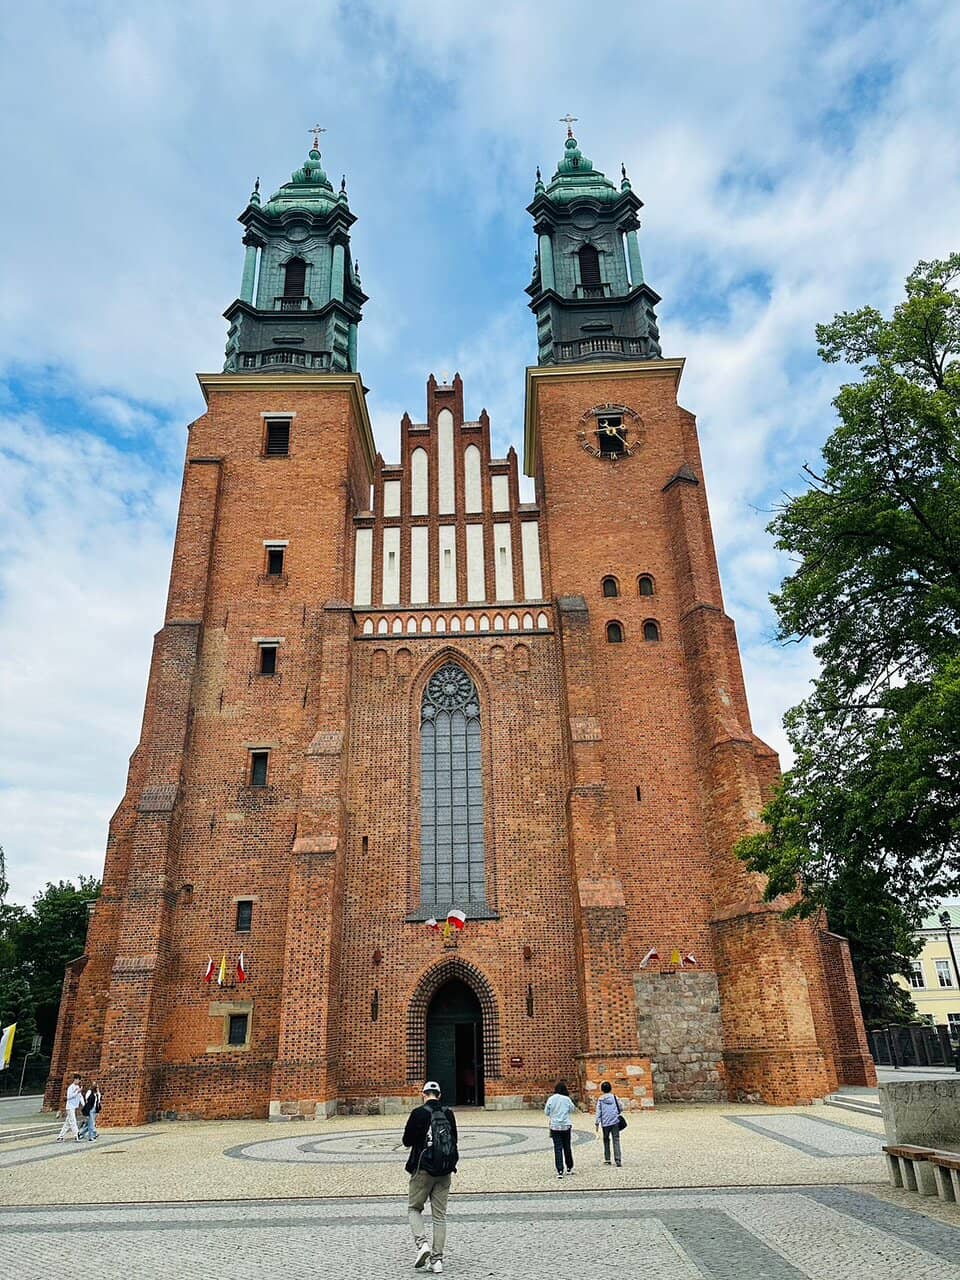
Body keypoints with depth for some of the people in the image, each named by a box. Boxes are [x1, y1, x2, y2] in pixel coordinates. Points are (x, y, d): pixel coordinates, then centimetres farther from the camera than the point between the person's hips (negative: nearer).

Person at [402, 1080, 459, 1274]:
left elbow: (407, 1141, -7)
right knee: (440, 1215, 11)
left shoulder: (419, 1113, -12)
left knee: (414, 1208, 14)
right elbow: (454, 1140, 12)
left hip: (424, 1169, -4)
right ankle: (437, 1260, 10)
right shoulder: (448, 1113, 2)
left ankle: (422, 1244, -6)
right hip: (445, 1171, 4)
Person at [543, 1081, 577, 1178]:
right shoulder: (567, 1099, -8)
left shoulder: (551, 1099, -6)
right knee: (567, 1147, 15)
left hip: (555, 1126, 0)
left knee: (557, 1148, 3)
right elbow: (573, 1110, 5)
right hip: (566, 1126, 0)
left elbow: (546, 1112, 2)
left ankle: (560, 1171, -2)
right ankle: (569, 1168, 25)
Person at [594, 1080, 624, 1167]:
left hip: (605, 1123, 0)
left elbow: (598, 1112, 0)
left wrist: (597, 1123, 5)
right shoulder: (614, 1097, 0)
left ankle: (607, 1159, 20)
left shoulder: (600, 1099, 0)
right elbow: (621, 1108, 5)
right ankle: (618, 1160, -12)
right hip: (615, 1121, 0)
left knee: (606, 1140, 17)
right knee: (616, 1140, -1)